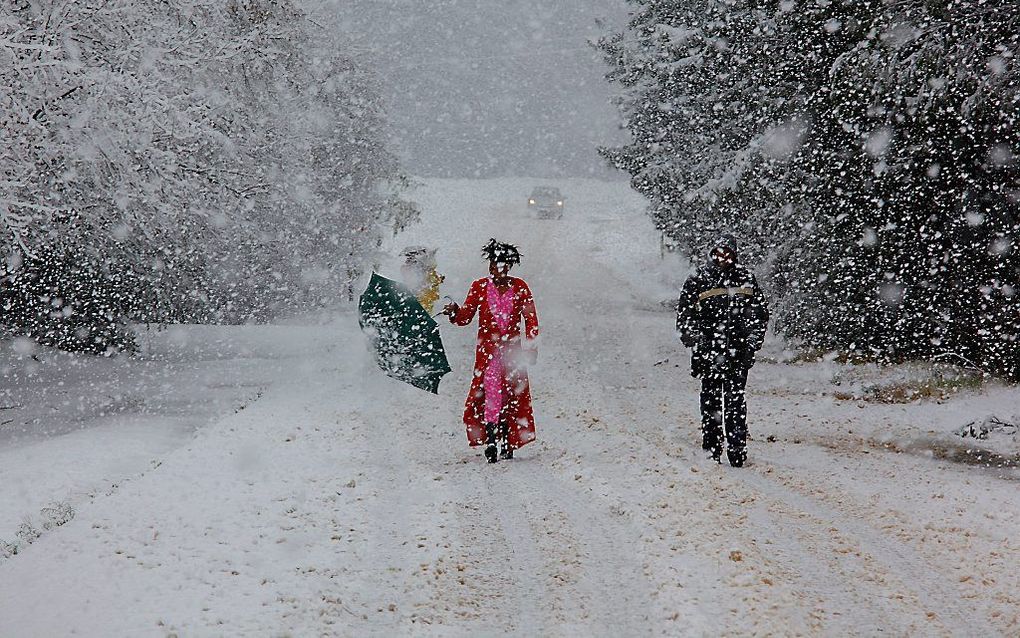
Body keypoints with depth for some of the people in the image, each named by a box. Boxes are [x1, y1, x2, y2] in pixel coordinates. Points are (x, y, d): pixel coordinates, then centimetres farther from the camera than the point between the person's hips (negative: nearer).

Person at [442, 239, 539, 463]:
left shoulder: (519, 288, 3)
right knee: (491, 393, -13)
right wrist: (455, 312, -18)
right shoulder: (480, 287, 2)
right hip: (488, 349, -1)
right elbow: (465, 317, 3)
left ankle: (508, 442, 11)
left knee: (513, 395, 3)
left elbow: (530, 319, 4)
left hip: (512, 349, 1)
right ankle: (490, 442, -17)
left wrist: (531, 346, -4)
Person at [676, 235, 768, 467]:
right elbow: (684, 317, 4)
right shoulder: (697, 281, 4)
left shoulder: (745, 278, 8)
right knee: (711, 399, 3)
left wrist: (752, 342, 4)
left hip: (738, 352, 0)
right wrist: (697, 343, -7)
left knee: (735, 400, -6)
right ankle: (711, 449, 9)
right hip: (708, 352, 0)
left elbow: (760, 313, 14)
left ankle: (737, 448, -5)